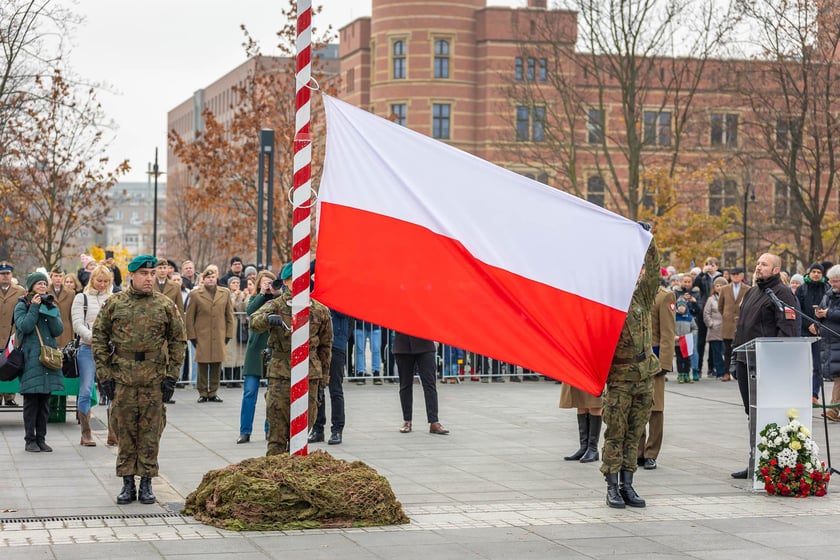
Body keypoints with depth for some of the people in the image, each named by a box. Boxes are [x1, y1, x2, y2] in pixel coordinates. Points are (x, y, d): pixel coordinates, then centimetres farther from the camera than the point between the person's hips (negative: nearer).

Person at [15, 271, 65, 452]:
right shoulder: (22, 306, 2)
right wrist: (34, 307, -11)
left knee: (45, 400, 6)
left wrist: (49, 310, -6)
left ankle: (41, 438, 12)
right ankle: (30, 439, 2)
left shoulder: (52, 306, 14)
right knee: (31, 400, -3)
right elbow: (25, 326, -14)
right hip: (30, 358, -4)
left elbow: (58, 330, 2)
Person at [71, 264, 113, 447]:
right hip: (87, 349, -2)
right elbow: (77, 324, -3)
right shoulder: (82, 298, 6)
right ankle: (86, 434, 3)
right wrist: (92, 336, -18)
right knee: (86, 391, -3)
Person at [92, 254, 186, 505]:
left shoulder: (166, 305, 2)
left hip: (154, 380, 0)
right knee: (125, 432, 6)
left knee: (150, 432, 3)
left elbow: (178, 341, 5)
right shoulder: (114, 304, 3)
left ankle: (147, 482, 12)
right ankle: (127, 483, 14)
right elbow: (99, 340, 5)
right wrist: (104, 375, -1)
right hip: (122, 379, 0)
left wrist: (171, 376, -1)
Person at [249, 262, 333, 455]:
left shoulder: (320, 310, 7)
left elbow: (325, 345, 15)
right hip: (280, 373, -2)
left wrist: (324, 374, 13)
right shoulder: (275, 306, 1)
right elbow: (254, 322, -19)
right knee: (277, 426, -3)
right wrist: (268, 318, -42)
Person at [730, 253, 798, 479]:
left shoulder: (782, 294, -9)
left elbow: (787, 329, -17)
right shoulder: (752, 293, 21)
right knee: (752, 413, 12)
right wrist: (736, 358, 21)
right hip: (745, 362, 9)